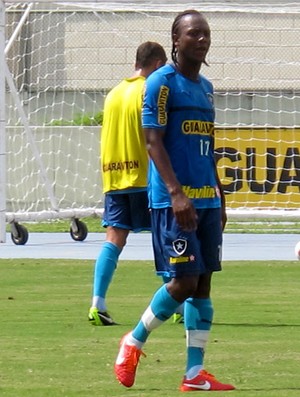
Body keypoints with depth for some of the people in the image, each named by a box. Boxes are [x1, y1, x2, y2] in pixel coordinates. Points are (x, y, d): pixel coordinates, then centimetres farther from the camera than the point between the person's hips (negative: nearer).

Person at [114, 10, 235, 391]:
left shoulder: (205, 87, 17)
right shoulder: (162, 83, -7)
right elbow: (154, 141, -14)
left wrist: (219, 198, 21)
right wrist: (177, 193, -23)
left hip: (207, 199, 8)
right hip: (172, 199, -8)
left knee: (203, 282, 4)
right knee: (184, 281, -12)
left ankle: (194, 374, 4)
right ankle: (134, 342, 9)